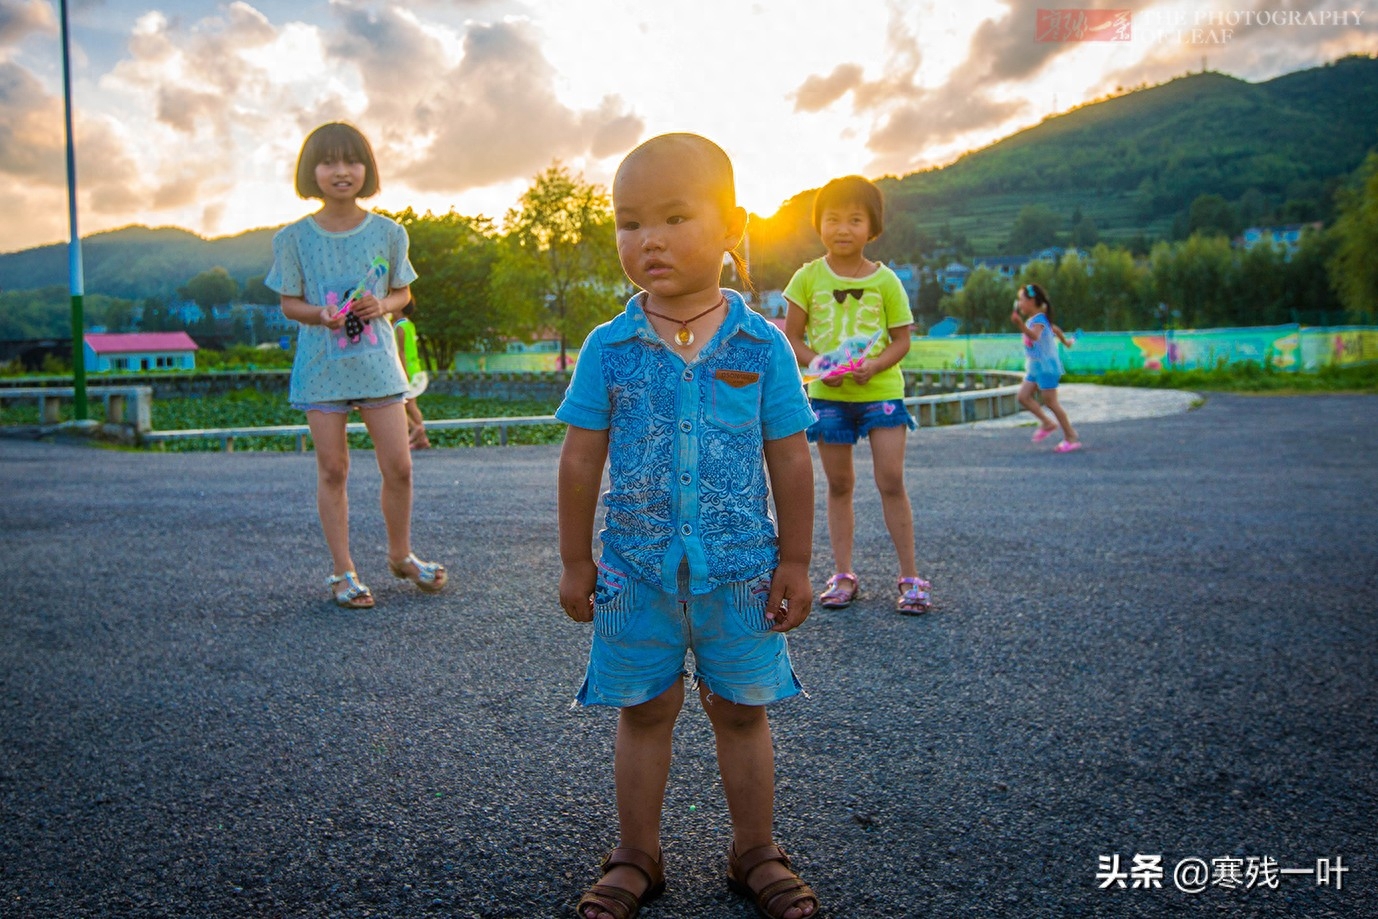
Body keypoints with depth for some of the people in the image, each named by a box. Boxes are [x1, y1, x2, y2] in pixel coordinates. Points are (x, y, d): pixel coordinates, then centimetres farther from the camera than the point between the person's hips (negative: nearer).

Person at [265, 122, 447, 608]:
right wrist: (320, 314, -18)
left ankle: (400, 554, 25)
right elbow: (289, 303, 3)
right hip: (321, 365, -1)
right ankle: (343, 571, 16)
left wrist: (382, 305, -12)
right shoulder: (295, 237, -2)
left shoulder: (388, 232, 1)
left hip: (377, 361, 1)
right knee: (332, 469, 3)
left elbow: (402, 293, 10)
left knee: (398, 466, 1)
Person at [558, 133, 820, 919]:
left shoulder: (761, 345, -5)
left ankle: (756, 854, 32)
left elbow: (790, 461, -1)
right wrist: (576, 561, 3)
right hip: (638, 569, 1)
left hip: (739, 569, 0)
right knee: (644, 713, 13)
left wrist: (794, 562, 0)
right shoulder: (609, 349, -3)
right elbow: (582, 459, 1)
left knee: (743, 712, 13)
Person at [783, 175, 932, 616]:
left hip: (881, 389, -1)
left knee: (891, 481, -4)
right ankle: (843, 575, 18)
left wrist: (874, 365, -19)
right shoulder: (808, 277, -1)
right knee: (839, 485, 8)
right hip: (827, 394, 1)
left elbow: (902, 339, 0)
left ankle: (910, 577, 7)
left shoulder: (885, 280, -2)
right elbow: (792, 338, 2)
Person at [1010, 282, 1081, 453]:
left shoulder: (1038, 319, -18)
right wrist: (1064, 341, 50)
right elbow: (1055, 329, 30)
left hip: (1046, 366, -9)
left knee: (1050, 402, -5)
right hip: (1035, 367, 9)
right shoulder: (1035, 319, 13)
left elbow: (1035, 336, -41)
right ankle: (1047, 423, 11)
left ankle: (1071, 437, 3)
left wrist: (1021, 324, -58)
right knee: (1023, 396, 1)